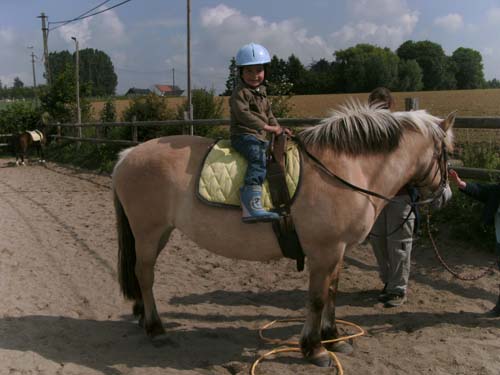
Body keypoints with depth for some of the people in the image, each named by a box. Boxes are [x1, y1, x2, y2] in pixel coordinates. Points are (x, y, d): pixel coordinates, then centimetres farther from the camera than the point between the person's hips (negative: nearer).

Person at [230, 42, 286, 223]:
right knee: (258, 159, -31)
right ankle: (251, 207, -43)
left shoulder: (261, 92, 22)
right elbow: (243, 114, -21)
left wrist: (278, 128, 11)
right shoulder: (240, 93, -7)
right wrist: (266, 127, -25)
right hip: (244, 135, -10)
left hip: (260, 137, 10)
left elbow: (268, 114, 27)